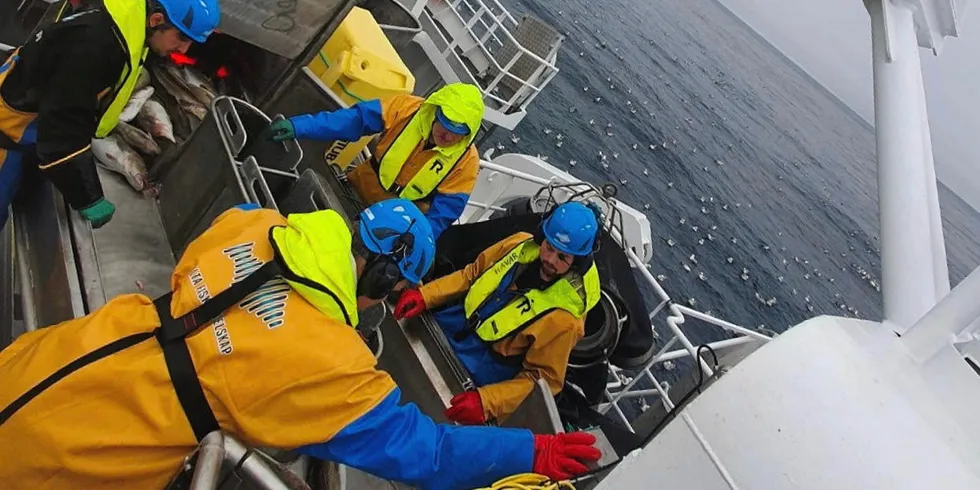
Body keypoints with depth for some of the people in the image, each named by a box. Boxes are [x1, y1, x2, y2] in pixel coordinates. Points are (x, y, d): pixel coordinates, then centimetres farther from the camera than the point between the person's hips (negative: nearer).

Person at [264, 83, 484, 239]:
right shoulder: (407, 108, -16)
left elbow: (440, 217, -17)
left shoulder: (466, 161, -18)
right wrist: (298, 126, -29)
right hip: (357, 192, 3)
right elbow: (353, 120, -19)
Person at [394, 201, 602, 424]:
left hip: (485, 363, -5)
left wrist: (486, 402, -32)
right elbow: (472, 274, 1)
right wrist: (425, 295, -11)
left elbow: (543, 377, -20)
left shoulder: (564, 317, -27)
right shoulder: (521, 245, -12)